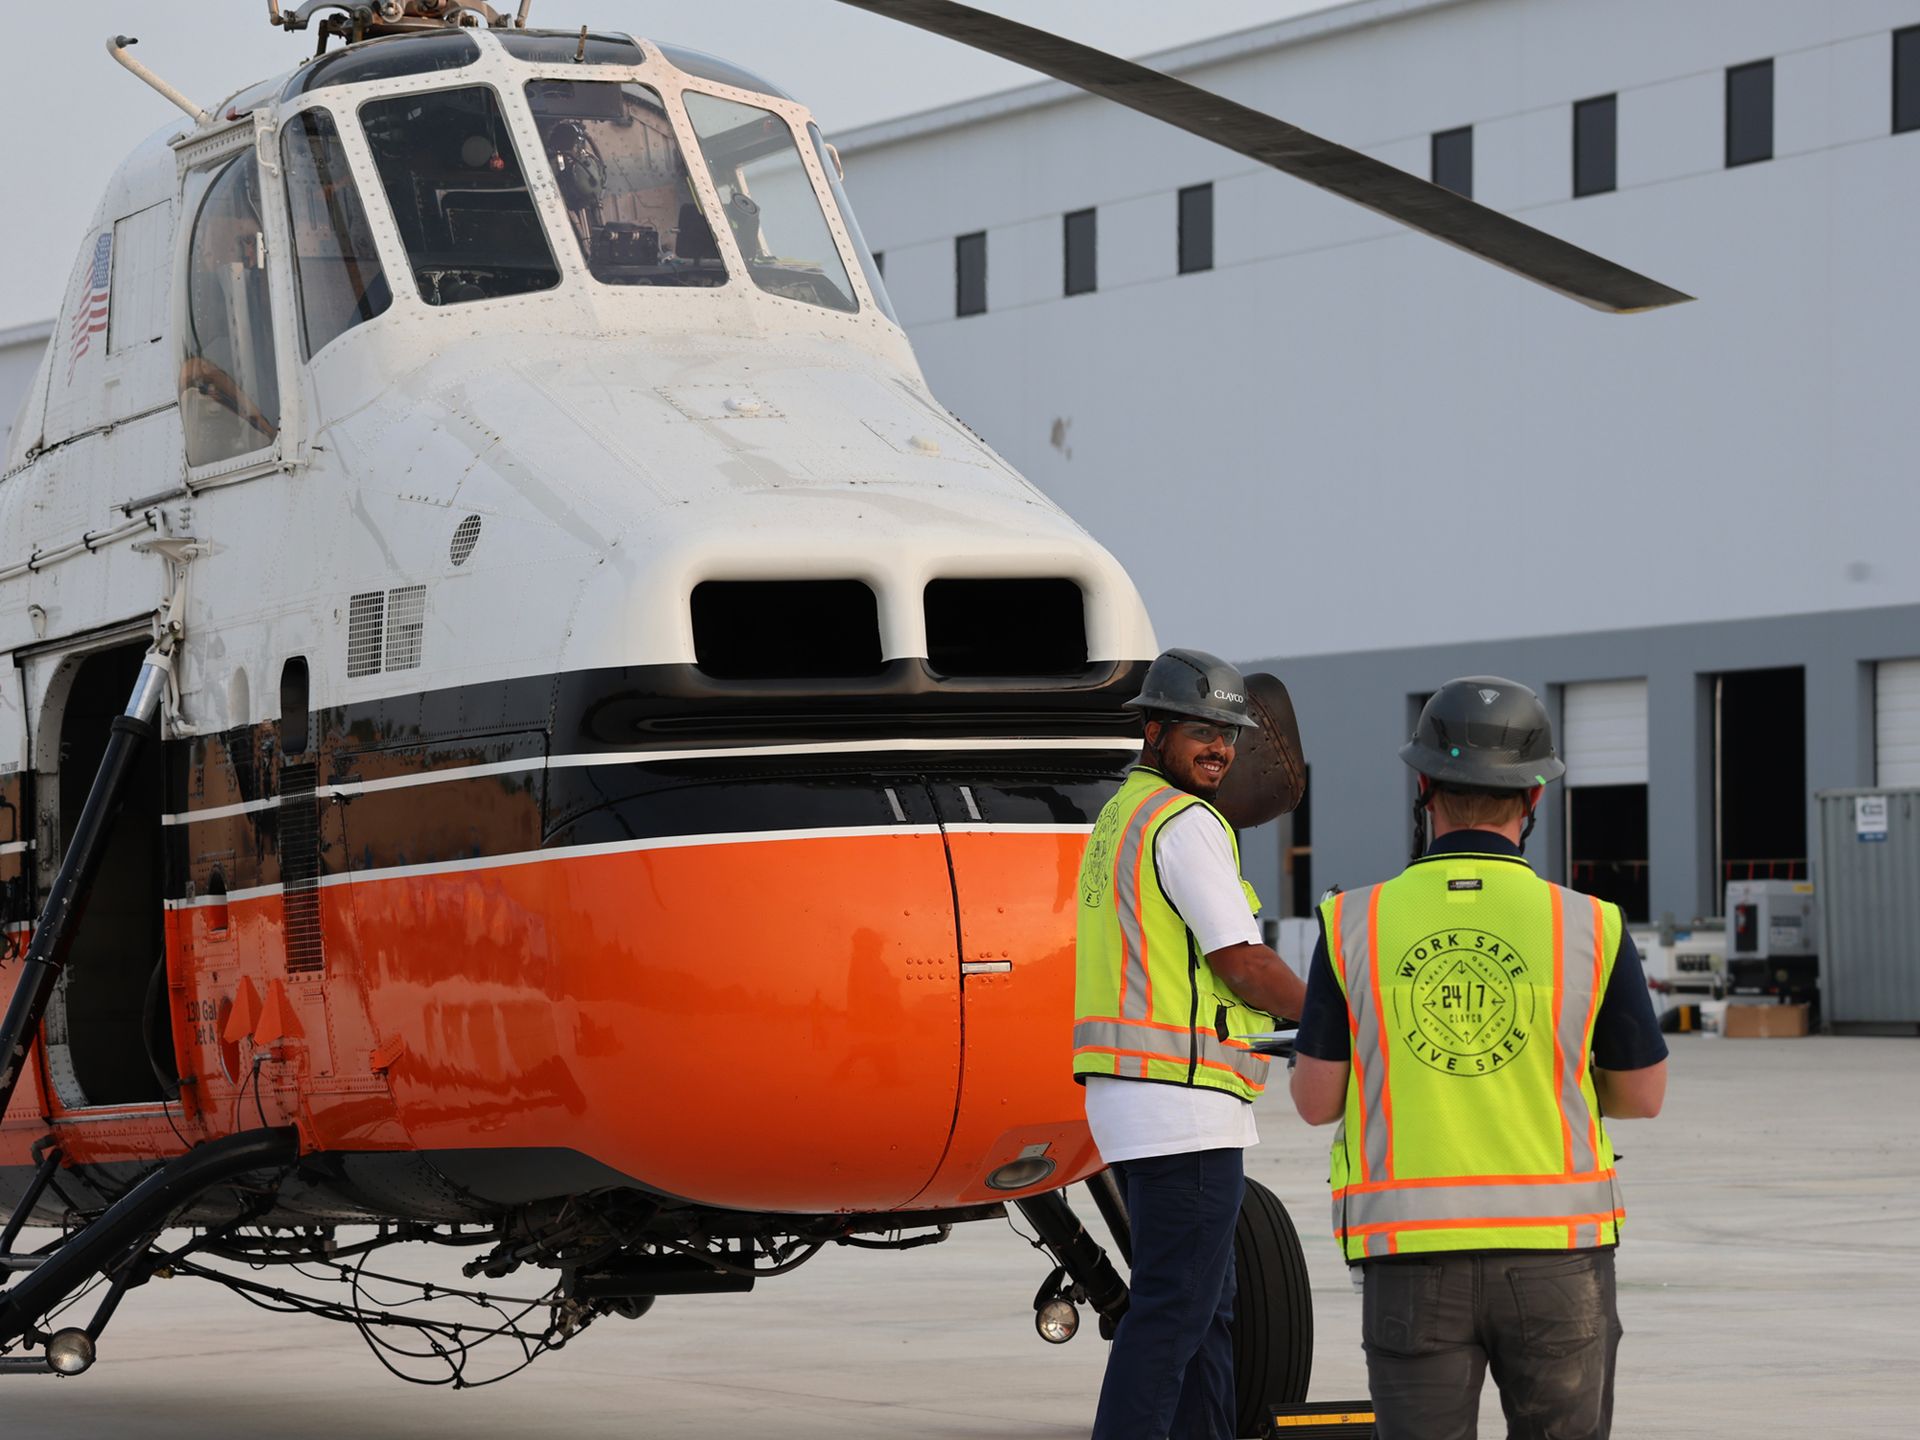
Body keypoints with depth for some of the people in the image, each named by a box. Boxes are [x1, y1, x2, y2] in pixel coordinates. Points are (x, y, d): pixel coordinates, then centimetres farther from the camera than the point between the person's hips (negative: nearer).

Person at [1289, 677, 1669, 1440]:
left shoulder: (1355, 926, -4)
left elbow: (1316, 1099, 1)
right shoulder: (1589, 928, -5)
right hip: (1554, 1255, 0)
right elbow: (1643, 1094, 5)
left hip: (1411, 1257, 0)